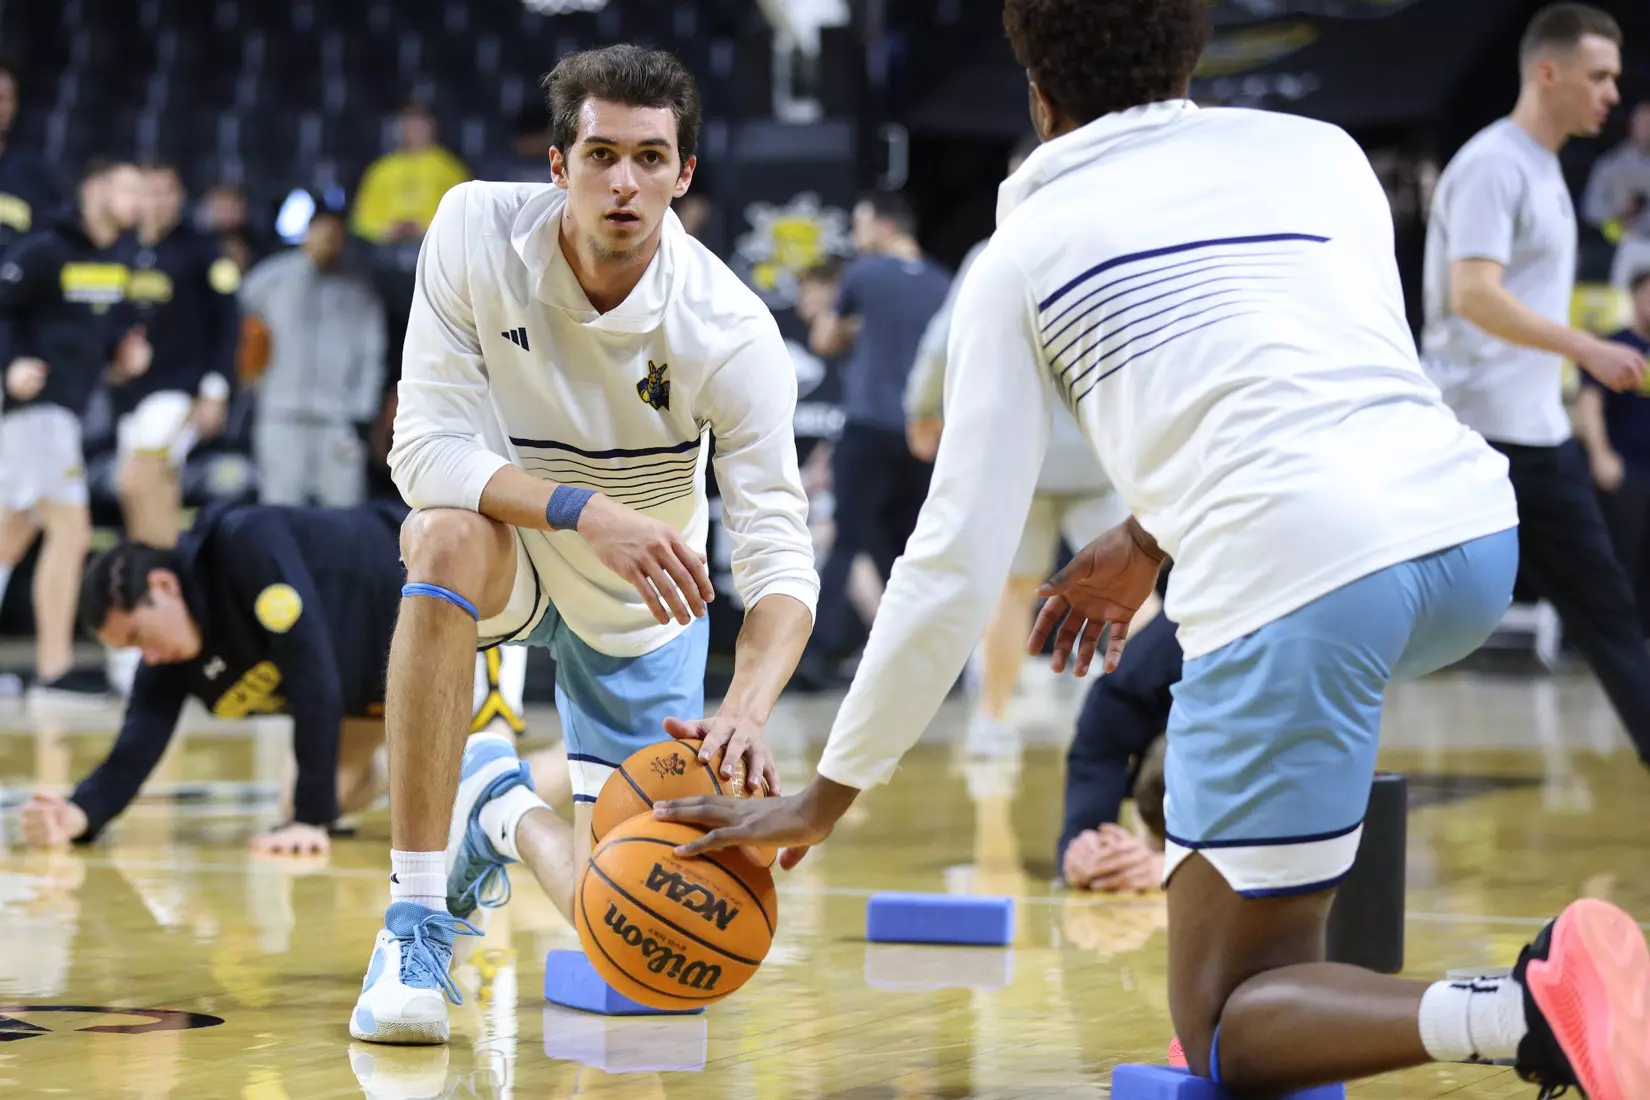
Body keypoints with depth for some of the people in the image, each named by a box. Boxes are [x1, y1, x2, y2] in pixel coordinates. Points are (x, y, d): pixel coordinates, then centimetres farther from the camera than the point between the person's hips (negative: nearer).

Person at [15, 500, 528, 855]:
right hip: (378, 667, 8)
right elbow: (135, 751, -16)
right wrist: (77, 816, -39)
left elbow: (313, 673, -38)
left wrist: (312, 818, -37)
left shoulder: (249, 545, -34)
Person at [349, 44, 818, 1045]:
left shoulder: (734, 332, -25)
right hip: (503, 554, -1)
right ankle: (416, 921, -28)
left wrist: (748, 709, -47)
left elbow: (780, 558, -27)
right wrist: (586, 511, -42)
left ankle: (510, 814, 32)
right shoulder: (477, 232, -23)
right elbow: (425, 444, -26)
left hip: (638, 611, 1)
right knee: (449, 536, -39)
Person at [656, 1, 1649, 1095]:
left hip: (1295, 574, -5)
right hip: (1476, 531, 5)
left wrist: (828, 795, 20)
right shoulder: (1320, 147, 23)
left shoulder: (1025, 247, 15)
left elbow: (958, 561, 12)